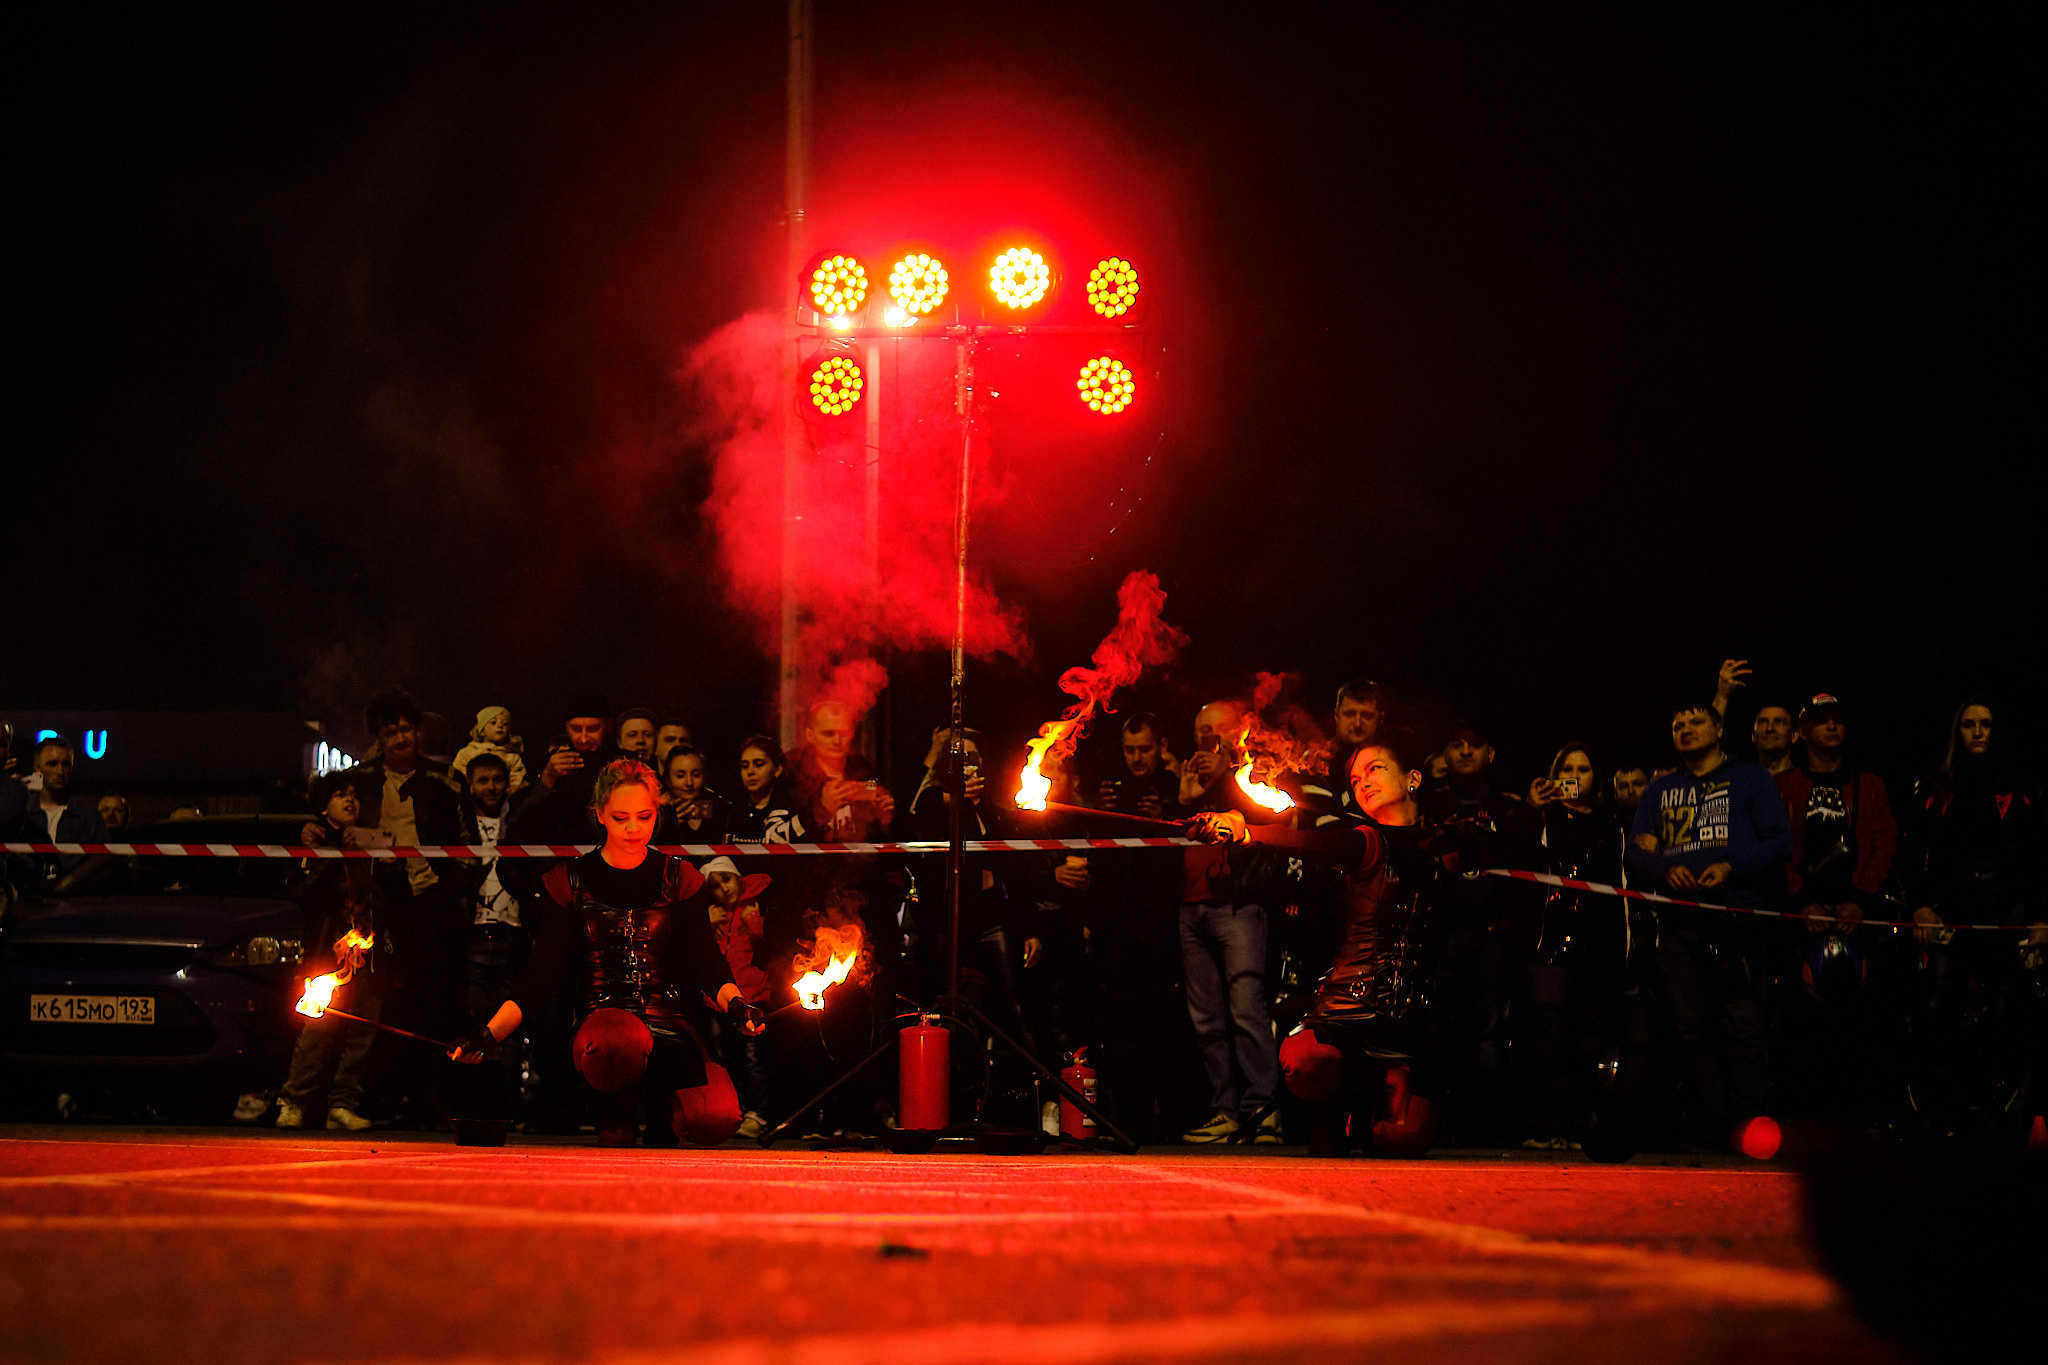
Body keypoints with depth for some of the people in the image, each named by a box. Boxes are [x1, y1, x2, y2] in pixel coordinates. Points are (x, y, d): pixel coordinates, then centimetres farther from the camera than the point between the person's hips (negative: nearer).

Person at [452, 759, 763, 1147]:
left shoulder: (680, 879, 11)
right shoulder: (570, 882, 9)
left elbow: (706, 959, 2)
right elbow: (543, 970, 7)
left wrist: (734, 1002, -20)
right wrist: (489, 1034, -5)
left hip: (672, 1024, 2)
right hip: (604, 1015, -2)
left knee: (716, 1120, -29)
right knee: (622, 1040, -42)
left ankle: (659, 1098, 8)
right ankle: (617, 1112, -7)